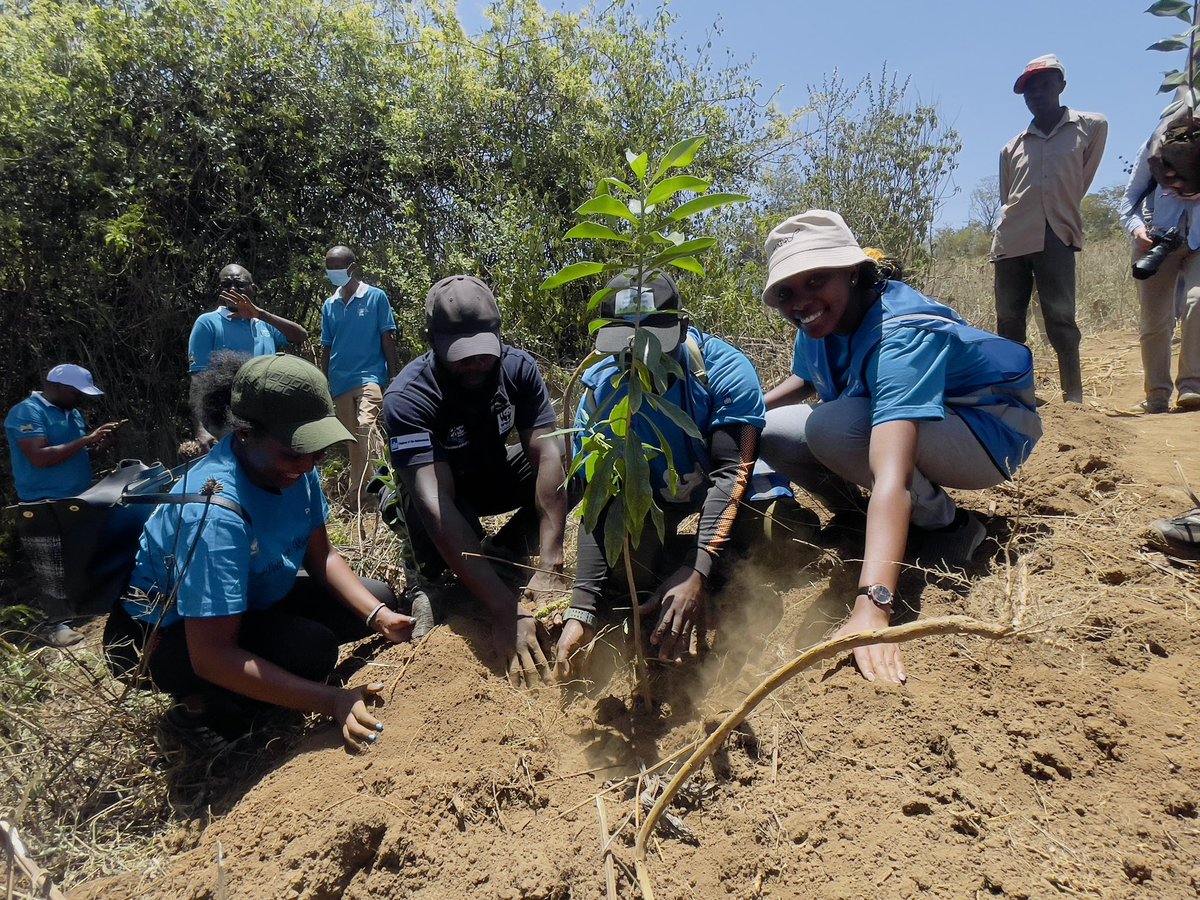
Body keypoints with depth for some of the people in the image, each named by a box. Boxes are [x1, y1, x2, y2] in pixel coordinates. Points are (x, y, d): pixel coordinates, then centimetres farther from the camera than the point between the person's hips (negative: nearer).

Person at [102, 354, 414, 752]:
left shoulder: (292, 466, -15)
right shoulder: (213, 513, -36)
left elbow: (320, 555, -4)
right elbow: (212, 655, -37)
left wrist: (378, 614, -21)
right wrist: (331, 700, -41)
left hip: (254, 602, 8)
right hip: (172, 636, -7)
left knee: (377, 597, -3)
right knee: (312, 647, -31)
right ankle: (205, 707, -5)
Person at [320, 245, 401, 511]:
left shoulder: (376, 297, 1)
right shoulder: (329, 306, 12)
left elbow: (388, 339, 0)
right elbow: (326, 349, 17)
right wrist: (324, 386, 16)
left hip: (370, 376, -5)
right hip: (340, 382, 5)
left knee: (365, 430, -24)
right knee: (352, 440, 11)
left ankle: (357, 497, -27)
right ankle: (359, 497, 22)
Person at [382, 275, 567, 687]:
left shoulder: (518, 367, -22)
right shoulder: (407, 398, -33)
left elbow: (547, 455, -31)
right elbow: (435, 503, -44)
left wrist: (549, 568, -44)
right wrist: (505, 608, -53)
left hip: (492, 475, 4)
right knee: (425, 511, -39)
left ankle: (500, 555, -5)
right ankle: (428, 583, -6)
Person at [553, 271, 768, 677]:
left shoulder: (724, 368, -25)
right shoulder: (600, 391, -17)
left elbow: (730, 472, -31)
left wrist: (696, 572, -46)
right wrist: (581, 611, -32)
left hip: (734, 492, -2)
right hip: (656, 497, 2)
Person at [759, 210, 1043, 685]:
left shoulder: (900, 334, -35)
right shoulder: (820, 322, -11)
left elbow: (892, 477, -49)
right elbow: (802, 381, 14)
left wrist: (871, 606, -58)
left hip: (991, 431, -7)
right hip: (904, 420, 7)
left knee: (832, 427, -34)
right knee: (772, 432, -10)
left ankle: (945, 525, -11)